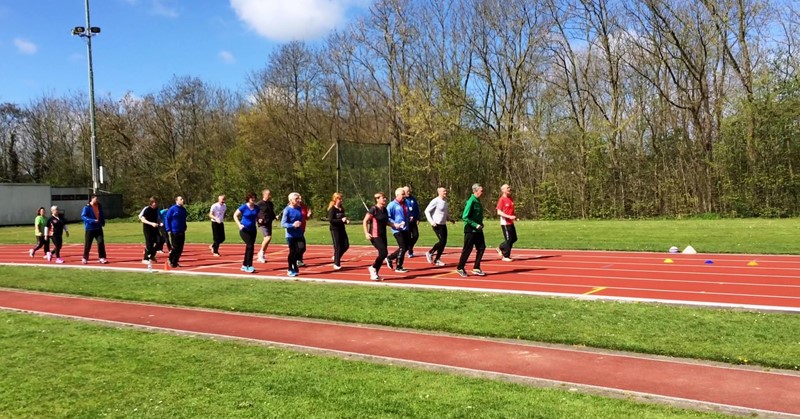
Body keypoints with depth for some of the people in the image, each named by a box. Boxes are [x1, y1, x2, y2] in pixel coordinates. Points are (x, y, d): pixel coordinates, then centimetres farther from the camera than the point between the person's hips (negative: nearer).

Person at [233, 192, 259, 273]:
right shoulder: (244, 207, -11)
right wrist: (239, 224, -18)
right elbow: (235, 215, -6)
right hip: (244, 230, -5)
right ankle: (249, 266, -10)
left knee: (248, 248, 10)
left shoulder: (256, 208, 3)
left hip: (253, 230, 6)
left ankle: (244, 266, 22)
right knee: (250, 246, -15)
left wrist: (259, 220, -4)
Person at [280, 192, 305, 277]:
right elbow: (283, 224, -14)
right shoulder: (287, 210, -11)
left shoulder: (299, 208, 6)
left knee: (300, 249, -4)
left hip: (299, 234, 5)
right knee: (292, 252, 1)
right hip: (291, 235, -5)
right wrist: (293, 225, -26)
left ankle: (295, 267, 18)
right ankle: (290, 270, 17)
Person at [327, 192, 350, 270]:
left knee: (346, 245, 4)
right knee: (337, 247, -3)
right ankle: (336, 264, 7)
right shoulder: (332, 209, -12)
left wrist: (346, 221, 0)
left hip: (342, 229, 7)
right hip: (335, 230, -7)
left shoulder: (342, 209, 9)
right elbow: (330, 220, -21)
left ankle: (336, 257, 26)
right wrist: (341, 220, -25)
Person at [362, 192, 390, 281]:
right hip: (375, 236, -8)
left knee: (382, 254, 7)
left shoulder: (384, 209, 9)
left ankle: (375, 274, 19)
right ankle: (373, 268, 7)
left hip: (383, 235, 8)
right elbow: (365, 221, -12)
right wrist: (366, 233, -19)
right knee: (384, 253, -15)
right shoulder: (374, 209, -13)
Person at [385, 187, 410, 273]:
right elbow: (387, 218, -13)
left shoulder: (405, 204, 11)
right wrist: (394, 224, -21)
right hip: (397, 230, -8)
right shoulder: (392, 205, -10)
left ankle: (390, 258, 28)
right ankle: (398, 267, 8)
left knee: (406, 247, 12)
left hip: (405, 229, 8)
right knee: (402, 248, -6)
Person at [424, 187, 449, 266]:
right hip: (437, 225, -8)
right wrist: (431, 221, -21)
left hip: (443, 225, 8)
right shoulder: (435, 201, -14)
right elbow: (427, 211, -14)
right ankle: (430, 253, 7)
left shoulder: (445, 200, 10)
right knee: (442, 241, -13)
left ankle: (437, 260, 13)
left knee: (444, 242, 4)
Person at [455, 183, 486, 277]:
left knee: (481, 248, 6)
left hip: (478, 230, 8)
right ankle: (460, 268, 14)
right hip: (470, 230, -8)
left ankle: (476, 269, 14)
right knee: (467, 250, 0)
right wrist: (476, 225, -21)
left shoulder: (478, 201, 9)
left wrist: (481, 224, 7)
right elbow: (465, 217, -21)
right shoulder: (471, 201, -18)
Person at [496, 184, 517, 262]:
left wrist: (515, 216, 5)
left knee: (514, 238, 12)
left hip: (511, 222, 8)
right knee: (508, 239, -3)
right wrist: (509, 217, -23)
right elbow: (499, 212, -17)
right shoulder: (502, 200, -12)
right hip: (505, 223, -8)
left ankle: (500, 248, 28)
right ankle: (506, 256, 10)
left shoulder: (510, 199, 11)